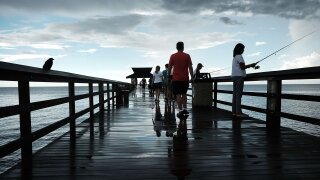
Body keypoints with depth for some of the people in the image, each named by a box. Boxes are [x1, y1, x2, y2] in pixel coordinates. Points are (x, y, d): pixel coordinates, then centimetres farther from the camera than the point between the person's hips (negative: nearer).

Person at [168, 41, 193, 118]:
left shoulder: (173, 56, 1)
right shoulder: (187, 56, 0)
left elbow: (169, 67, 3)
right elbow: (190, 67, -3)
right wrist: (192, 77, 3)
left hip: (176, 79, -1)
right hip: (185, 79, 1)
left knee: (178, 95, -1)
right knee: (184, 94, 16)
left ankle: (180, 110, -5)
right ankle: (184, 109, 15)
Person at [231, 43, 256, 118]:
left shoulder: (235, 57, 19)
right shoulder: (239, 56, -8)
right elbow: (242, 67, -15)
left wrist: (250, 65, 17)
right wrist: (251, 65, -2)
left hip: (234, 76, 10)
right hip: (239, 76, -10)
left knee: (235, 94, 7)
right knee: (238, 95, -12)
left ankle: (234, 111, 8)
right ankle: (238, 112, -13)